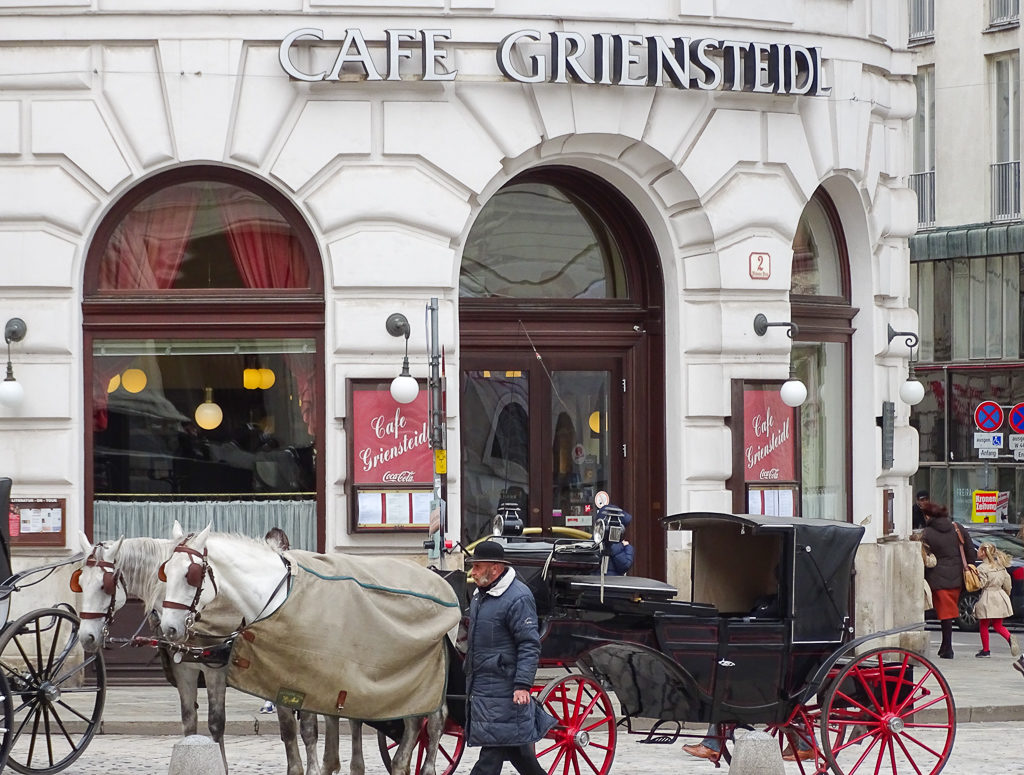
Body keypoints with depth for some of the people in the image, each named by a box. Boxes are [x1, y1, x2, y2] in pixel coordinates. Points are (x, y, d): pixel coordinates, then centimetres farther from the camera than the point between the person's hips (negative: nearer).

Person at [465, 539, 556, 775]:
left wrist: (522, 685, -26)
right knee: (514, 746, 14)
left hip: (504, 688, -10)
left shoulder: (518, 598, -16)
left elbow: (530, 646, -19)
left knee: (493, 748, -8)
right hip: (479, 684, 10)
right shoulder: (479, 594, 14)